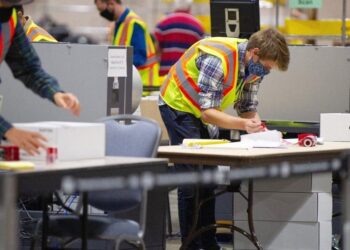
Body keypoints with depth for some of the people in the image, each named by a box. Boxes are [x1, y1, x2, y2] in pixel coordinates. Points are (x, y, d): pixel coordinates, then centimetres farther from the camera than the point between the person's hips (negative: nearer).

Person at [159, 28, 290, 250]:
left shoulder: (254, 66, -9)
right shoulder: (217, 60, -35)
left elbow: (248, 108, 0)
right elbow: (207, 113, -35)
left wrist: (259, 129, -21)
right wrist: (243, 124, -47)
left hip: (206, 112, 8)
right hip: (179, 106, -8)